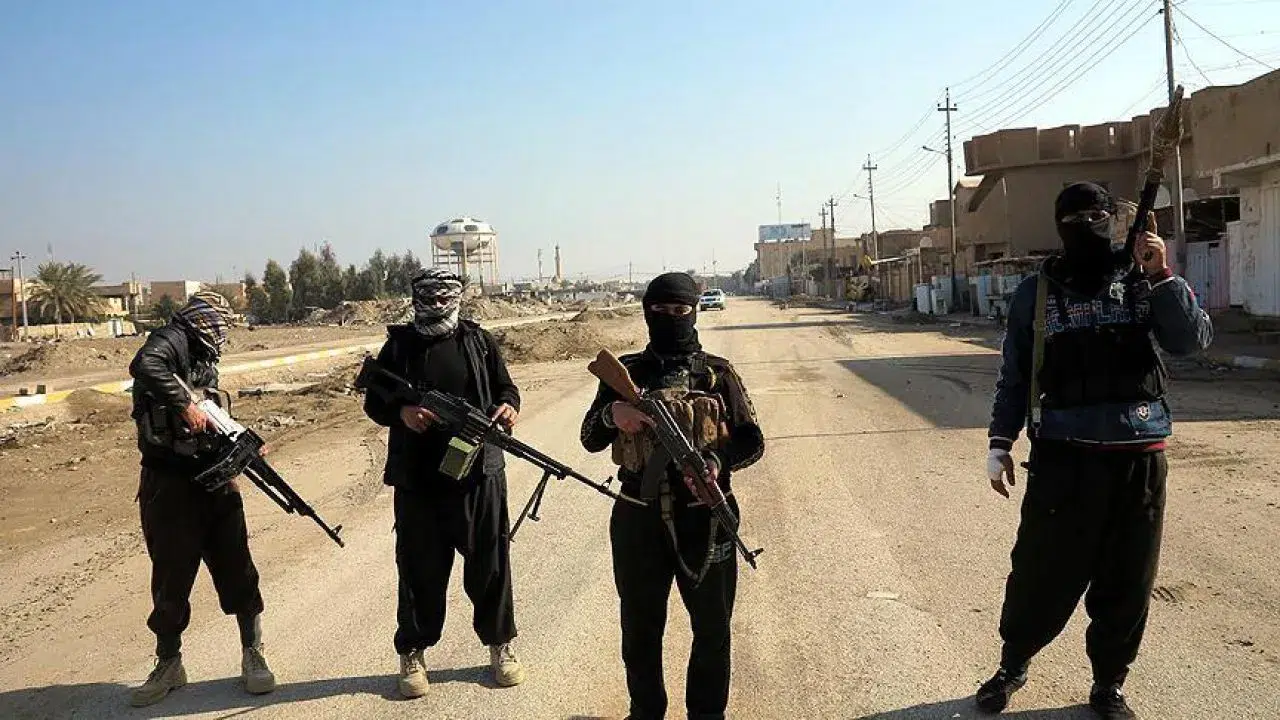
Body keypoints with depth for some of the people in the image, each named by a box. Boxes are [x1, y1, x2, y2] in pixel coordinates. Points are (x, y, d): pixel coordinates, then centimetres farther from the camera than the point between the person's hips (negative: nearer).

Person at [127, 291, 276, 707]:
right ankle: (168, 664, 24)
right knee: (171, 577, 7)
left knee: (237, 570, 5)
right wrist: (184, 403, -29)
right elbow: (144, 365, -30)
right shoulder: (172, 340, -7)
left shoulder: (204, 357, 17)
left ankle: (252, 655, 17)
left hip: (213, 477, 6)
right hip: (169, 483, -6)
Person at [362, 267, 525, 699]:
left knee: (490, 562, 9)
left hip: (480, 473, 1)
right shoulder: (398, 344, 5)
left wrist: (509, 407, -13)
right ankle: (412, 653, 24)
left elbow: (506, 388, 11)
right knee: (420, 567, 7)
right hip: (417, 478, -1)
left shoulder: (479, 341, 7)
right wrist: (401, 412, -15)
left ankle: (501, 644, 25)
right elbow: (373, 402, 6)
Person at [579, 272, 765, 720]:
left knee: (713, 626, 12)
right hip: (638, 518, 1)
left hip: (704, 517, 0)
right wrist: (610, 416, -20)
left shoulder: (719, 373, 1)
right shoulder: (625, 372, 4)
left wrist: (717, 460, -20)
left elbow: (752, 441, 1)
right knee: (639, 627, 14)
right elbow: (590, 440, 2)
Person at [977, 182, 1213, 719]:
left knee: (1127, 580, 10)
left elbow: (1193, 340, -6)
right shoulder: (1037, 292, 4)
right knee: (1041, 572, 4)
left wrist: (1162, 276, -17)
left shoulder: (1143, 282, 5)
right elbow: (1014, 375, 7)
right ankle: (1012, 664, 27)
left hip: (1138, 457, 1)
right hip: (1062, 456, -1)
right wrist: (999, 443, 0)